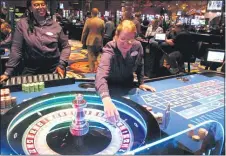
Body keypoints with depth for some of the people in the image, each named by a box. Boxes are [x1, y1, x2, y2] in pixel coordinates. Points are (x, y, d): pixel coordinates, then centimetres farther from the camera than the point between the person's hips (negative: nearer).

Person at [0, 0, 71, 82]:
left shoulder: (55, 25, 4)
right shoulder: (22, 24, -1)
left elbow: (65, 47, 8)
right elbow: (16, 49, -2)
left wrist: (61, 65, -5)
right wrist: (8, 72, -7)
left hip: (54, 70, 1)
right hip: (31, 71, -1)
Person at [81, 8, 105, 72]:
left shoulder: (88, 21, -8)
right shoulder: (102, 21, -3)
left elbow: (84, 32, -4)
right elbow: (103, 32, 4)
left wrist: (83, 40, 8)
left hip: (90, 41, -2)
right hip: (99, 41, 2)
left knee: (91, 56, 4)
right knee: (96, 55, 15)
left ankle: (92, 69, 5)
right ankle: (93, 67, 23)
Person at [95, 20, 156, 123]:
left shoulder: (137, 46, -18)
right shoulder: (109, 52, -35)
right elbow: (101, 76, -54)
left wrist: (141, 83, -1)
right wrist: (106, 100, -69)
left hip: (128, 86, 4)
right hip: (111, 88, -4)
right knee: (111, 116, -16)